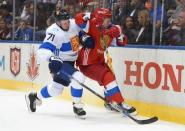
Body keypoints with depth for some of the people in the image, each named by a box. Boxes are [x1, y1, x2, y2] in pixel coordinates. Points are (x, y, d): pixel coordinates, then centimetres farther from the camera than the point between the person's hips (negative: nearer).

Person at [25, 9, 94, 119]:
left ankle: (34, 97, 39)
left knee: (56, 88, 17)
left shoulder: (74, 24, -8)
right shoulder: (54, 33, -28)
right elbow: (43, 50, -34)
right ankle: (77, 106, -9)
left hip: (70, 62, 8)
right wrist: (52, 58, -52)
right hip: (59, 63, -8)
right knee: (78, 77, -27)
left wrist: (86, 37, -2)